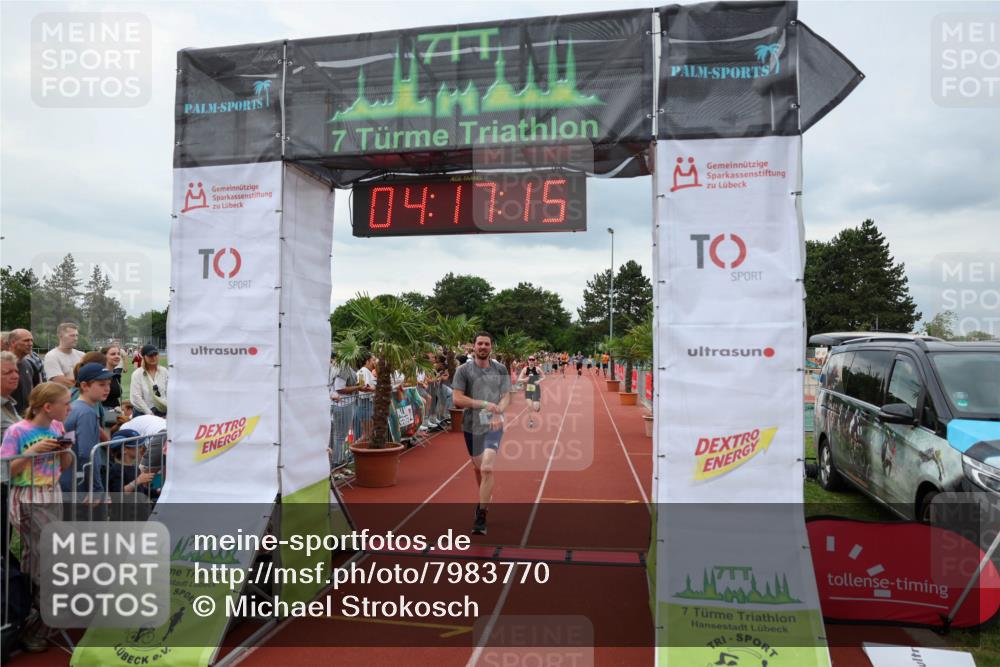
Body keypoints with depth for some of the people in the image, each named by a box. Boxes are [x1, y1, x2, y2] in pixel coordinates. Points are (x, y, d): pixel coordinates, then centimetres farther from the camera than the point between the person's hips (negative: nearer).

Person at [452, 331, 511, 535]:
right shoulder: (463, 370, -3)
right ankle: (484, 499, 44)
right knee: (478, 468, 17)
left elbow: (506, 396, 4)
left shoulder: (501, 369, 4)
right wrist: (485, 404, -18)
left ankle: (481, 517, -8)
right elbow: (457, 399, -10)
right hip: (471, 426, 1)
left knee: (487, 468, -16)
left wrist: (498, 411, -17)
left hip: (494, 426, -1)